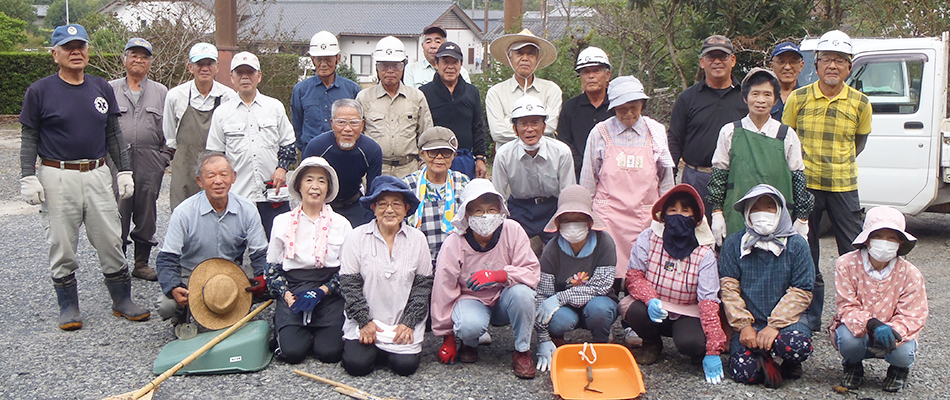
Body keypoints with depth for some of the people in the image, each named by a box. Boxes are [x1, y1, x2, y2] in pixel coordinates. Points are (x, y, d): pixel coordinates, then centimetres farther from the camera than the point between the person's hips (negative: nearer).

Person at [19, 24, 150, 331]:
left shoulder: (102, 88, 10)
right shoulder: (40, 91, 0)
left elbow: (114, 134, 14)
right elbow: (29, 139, 1)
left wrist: (125, 171, 10)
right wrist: (28, 178, -6)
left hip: (97, 175, 3)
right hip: (57, 178, -3)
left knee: (110, 241, 4)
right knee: (62, 245, 3)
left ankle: (122, 301, 14)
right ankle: (69, 307, 15)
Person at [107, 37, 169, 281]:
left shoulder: (161, 92, 11)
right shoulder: (110, 89, 8)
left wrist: (164, 157, 0)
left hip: (150, 163, 1)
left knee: (146, 215, 7)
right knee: (117, 215, -2)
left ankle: (142, 263, 19)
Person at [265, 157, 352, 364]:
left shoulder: (341, 224, 5)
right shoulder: (282, 222, 8)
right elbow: (271, 268, 9)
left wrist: (321, 291, -12)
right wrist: (287, 296, -8)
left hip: (329, 297, 0)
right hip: (292, 291, 0)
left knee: (329, 351, -20)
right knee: (292, 351, -21)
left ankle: (321, 332, 14)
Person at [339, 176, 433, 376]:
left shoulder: (417, 239, 1)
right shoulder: (357, 237, -4)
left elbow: (423, 284, 3)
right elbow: (349, 284, -3)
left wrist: (409, 322, -6)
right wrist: (364, 321, -10)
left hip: (403, 324, 1)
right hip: (365, 320, -1)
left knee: (405, 365, -17)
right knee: (356, 365, -18)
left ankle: (388, 347, 17)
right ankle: (370, 343, 15)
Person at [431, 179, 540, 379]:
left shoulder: (513, 231, -16)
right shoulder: (453, 244, -18)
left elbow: (532, 272, -20)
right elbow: (443, 291, -11)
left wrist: (498, 275, -39)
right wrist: (447, 337, -5)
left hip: (505, 302, 2)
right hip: (470, 299, -1)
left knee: (522, 292, -33)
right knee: (471, 325, -35)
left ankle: (522, 351, -9)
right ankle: (469, 344, 4)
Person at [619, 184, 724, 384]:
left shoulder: (704, 253, -13)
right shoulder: (648, 238, -10)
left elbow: (709, 301, -17)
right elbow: (634, 275, -6)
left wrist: (713, 351, -22)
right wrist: (650, 299, -29)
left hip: (687, 314, -2)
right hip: (653, 309, 2)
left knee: (690, 343, -33)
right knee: (633, 310, -32)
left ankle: (701, 353, 8)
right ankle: (652, 345, 3)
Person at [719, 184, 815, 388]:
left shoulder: (796, 244, 1)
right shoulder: (733, 244, 3)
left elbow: (801, 291, -4)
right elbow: (728, 288, -1)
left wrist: (774, 326, -15)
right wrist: (744, 326, -13)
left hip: (785, 320, 1)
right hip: (749, 323, 0)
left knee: (799, 345, -34)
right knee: (744, 371, -27)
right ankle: (765, 360, 7)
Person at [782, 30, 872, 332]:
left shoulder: (860, 104, 1)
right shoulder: (798, 99, -1)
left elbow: (860, 142, 17)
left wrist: (840, 163, 9)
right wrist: (805, 165, 7)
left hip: (844, 187, 0)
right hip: (804, 185, 0)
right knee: (806, 255, 7)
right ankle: (810, 316, 19)